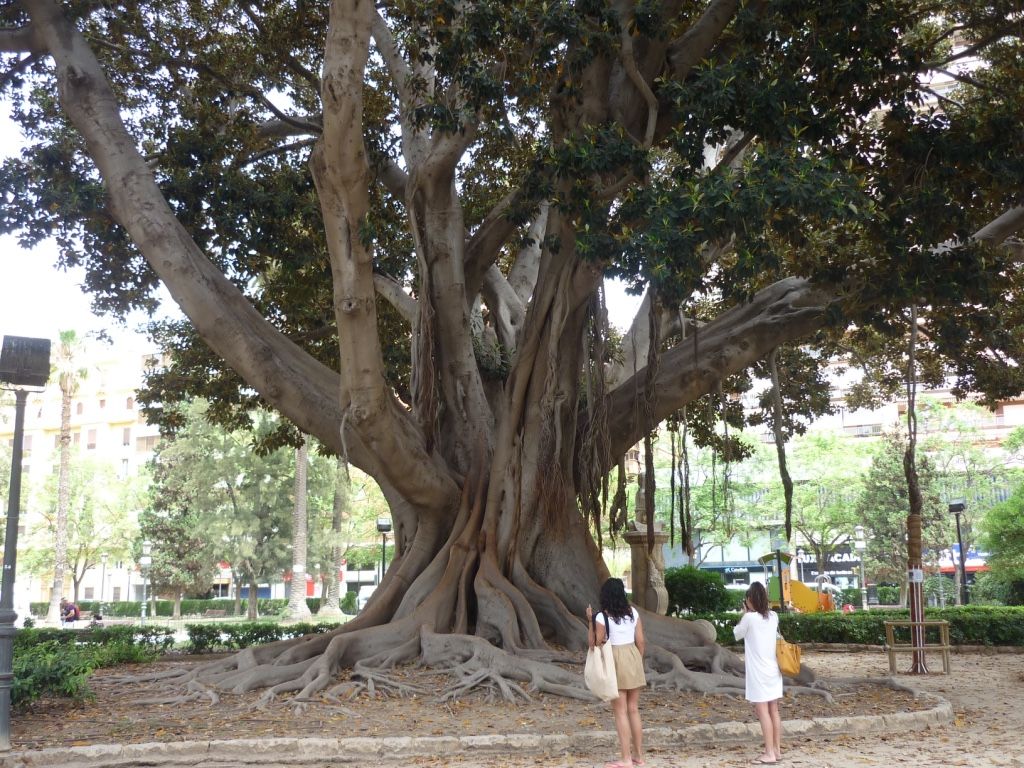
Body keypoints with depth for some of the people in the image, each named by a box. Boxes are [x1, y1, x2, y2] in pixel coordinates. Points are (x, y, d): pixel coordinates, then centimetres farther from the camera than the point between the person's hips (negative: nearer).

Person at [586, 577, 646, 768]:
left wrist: (590, 620, -1)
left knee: (620, 712, 0)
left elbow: (594, 643, -6)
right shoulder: (633, 612, 3)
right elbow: (640, 641, 5)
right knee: (633, 709, 13)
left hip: (614, 661, -5)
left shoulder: (602, 617, -11)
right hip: (633, 659, 5)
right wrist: (638, 663, 16)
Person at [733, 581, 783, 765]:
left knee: (762, 711, -4)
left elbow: (737, 634, 3)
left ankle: (769, 754, -5)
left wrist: (745, 613, 5)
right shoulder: (773, 617, 4)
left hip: (758, 672, -6)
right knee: (774, 711, 12)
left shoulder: (749, 618, -14)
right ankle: (777, 750, 18)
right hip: (774, 670, 7)